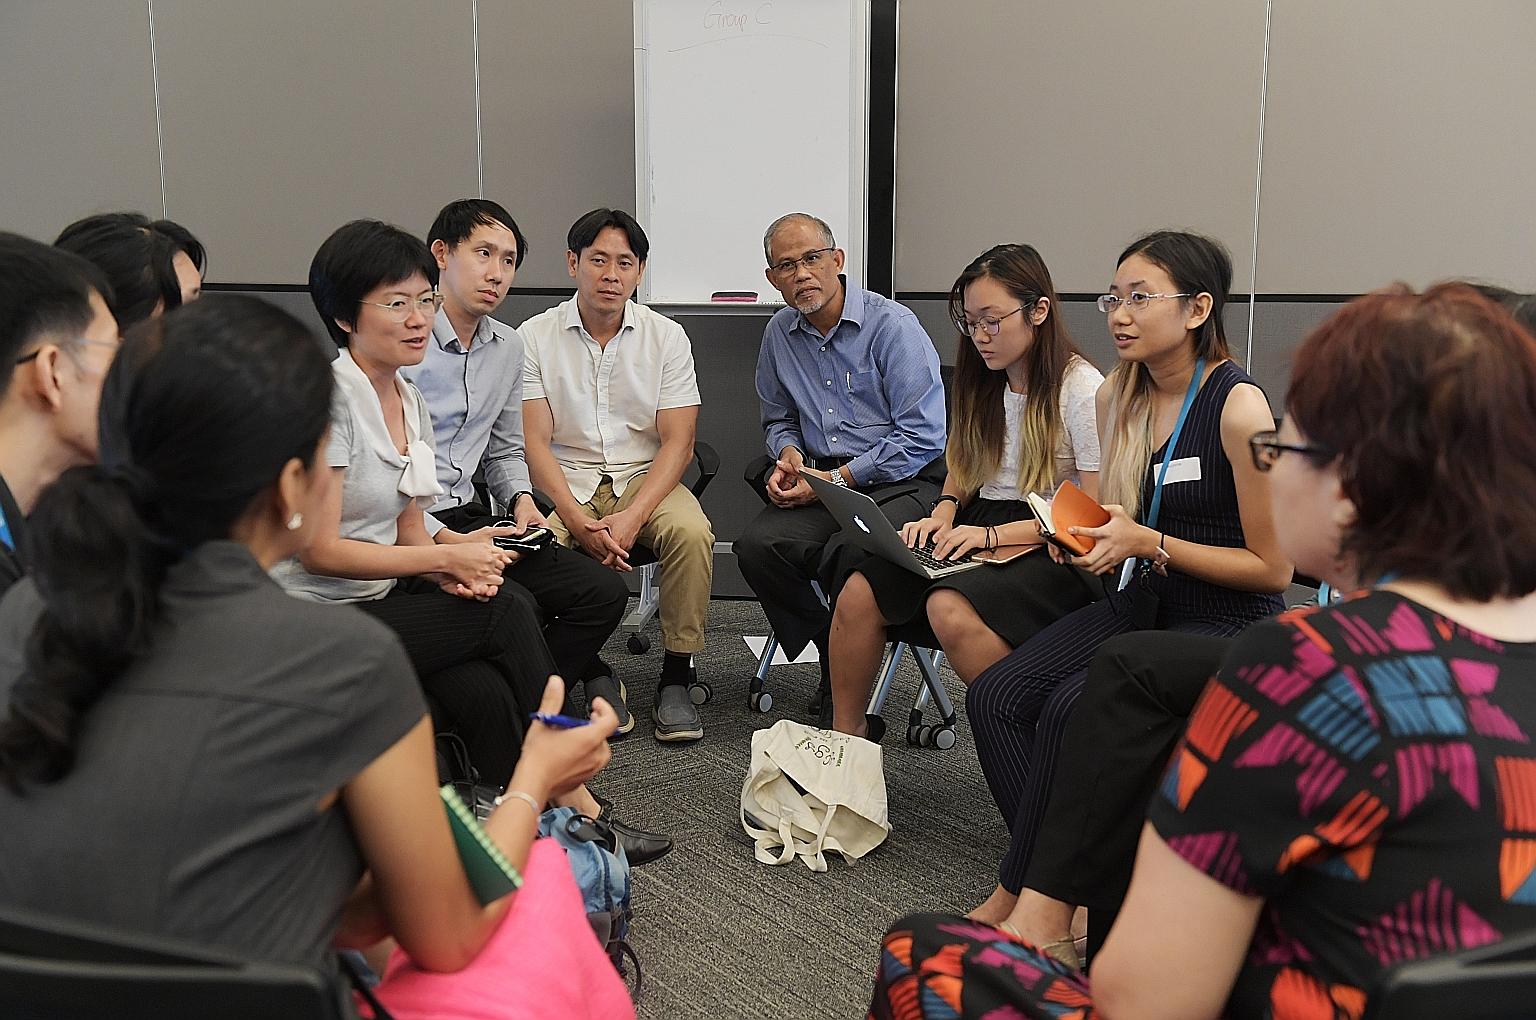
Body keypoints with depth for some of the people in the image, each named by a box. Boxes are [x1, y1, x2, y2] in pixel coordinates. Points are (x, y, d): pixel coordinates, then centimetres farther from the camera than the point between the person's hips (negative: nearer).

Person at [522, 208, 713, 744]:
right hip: (565, 482, 0)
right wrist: (577, 520, -22)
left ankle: (676, 679, -15)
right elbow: (535, 442, -6)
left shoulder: (666, 336, 1)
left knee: (691, 532, -30)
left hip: (645, 478, 0)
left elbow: (677, 443, -5)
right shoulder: (535, 336, -1)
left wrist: (630, 518, -21)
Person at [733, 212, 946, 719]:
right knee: (757, 545, -23)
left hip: (901, 481, -5)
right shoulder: (779, 334, 11)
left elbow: (923, 436, -13)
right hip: (822, 480, 6)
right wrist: (788, 453, 3)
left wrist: (839, 479, -15)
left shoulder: (893, 325, -9)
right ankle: (833, 658, -3)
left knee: (848, 556, -34)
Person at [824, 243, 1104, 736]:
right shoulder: (985, 382, 13)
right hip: (979, 530, 7)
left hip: (1052, 549, -7)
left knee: (950, 607, -36)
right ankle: (844, 737, 0)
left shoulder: (1081, 390, -10)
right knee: (859, 593, -17)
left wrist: (993, 534, -19)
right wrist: (944, 511, 3)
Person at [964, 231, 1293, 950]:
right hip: (1144, 602, 7)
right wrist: (1087, 536, -2)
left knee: (1071, 708, -28)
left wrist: (1148, 542, -20)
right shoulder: (1116, 398, 5)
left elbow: (1272, 568, -13)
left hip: (1228, 622, -7)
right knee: (994, 696, -15)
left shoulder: (1238, 407, -17)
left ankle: (1017, 896, -7)